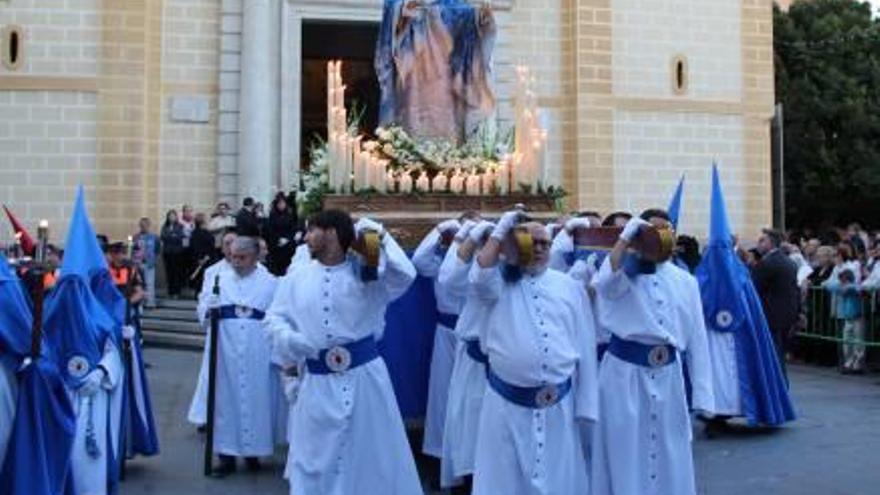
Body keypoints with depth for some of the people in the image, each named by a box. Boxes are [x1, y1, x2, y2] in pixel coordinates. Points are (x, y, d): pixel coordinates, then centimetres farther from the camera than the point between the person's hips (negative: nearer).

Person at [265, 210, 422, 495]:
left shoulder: (364, 270, -3)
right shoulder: (297, 275, 4)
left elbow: (404, 277, -18)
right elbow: (274, 317, 8)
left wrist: (382, 238, -14)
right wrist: (290, 338, -12)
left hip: (363, 373, -2)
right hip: (318, 380, 2)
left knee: (372, 453, 11)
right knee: (314, 455, 13)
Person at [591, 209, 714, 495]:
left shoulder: (684, 281, 8)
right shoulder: (624, 272, 0)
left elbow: (697, 337, 9)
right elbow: (604, 284, -26)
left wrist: (701, 394, 6)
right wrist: (625, 237, -18)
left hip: (667, 374, 3)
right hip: (625, 371, -3)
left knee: (669, 454, 13)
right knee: (626, 452, 6)